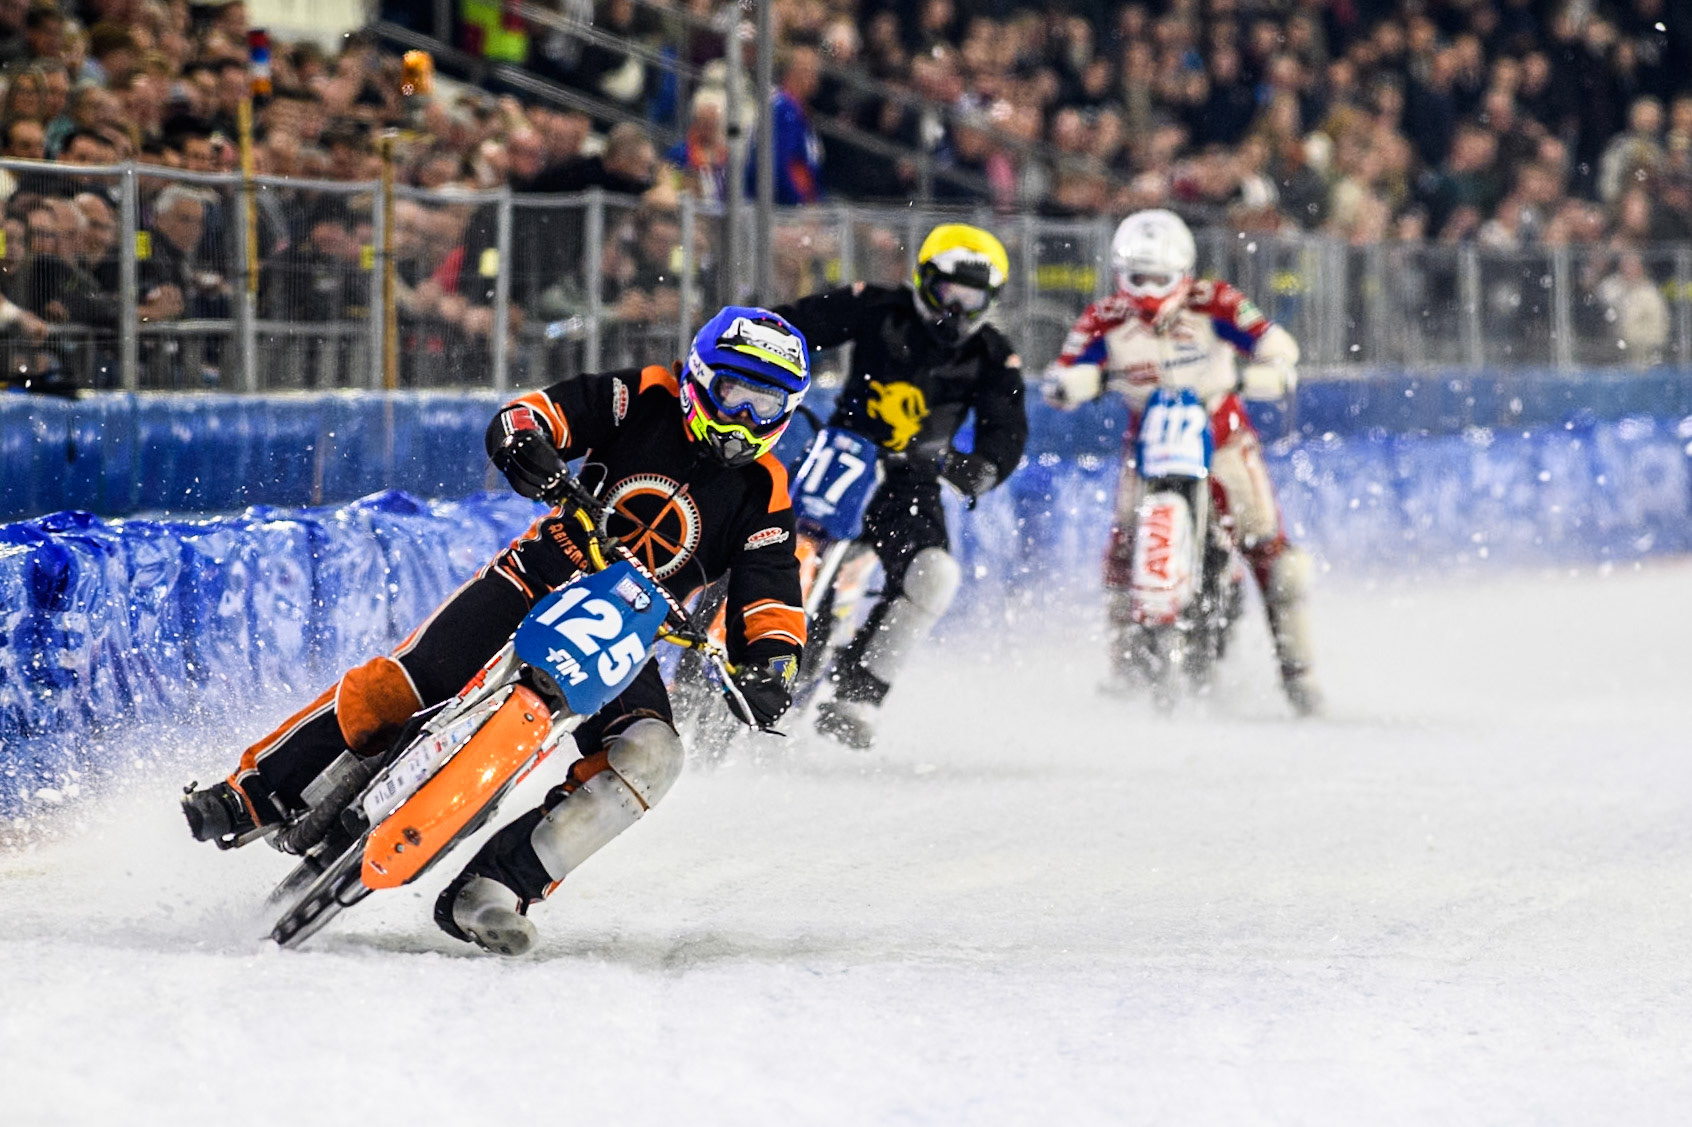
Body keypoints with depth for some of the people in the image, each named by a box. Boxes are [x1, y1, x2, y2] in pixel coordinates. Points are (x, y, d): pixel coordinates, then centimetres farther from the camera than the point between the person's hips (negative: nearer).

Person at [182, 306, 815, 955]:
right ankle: (256, 794, 0)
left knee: (648, 756, -27)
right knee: (395, 686, -17)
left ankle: (487, 895, -31)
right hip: (539, 579, -1)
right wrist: (525, 441, -29)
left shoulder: (762, 494, 1)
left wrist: (769, 664, -26)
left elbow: (771, 601, -4)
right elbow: (533, 413, -5)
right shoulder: (647, 399, 0)